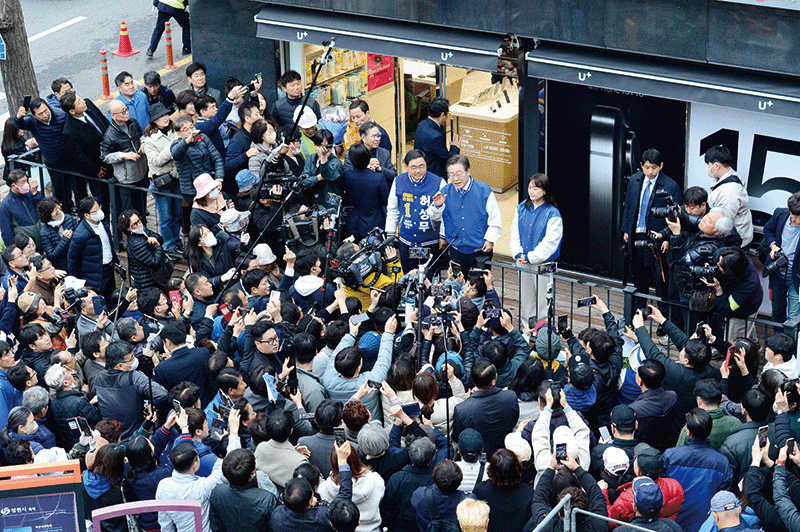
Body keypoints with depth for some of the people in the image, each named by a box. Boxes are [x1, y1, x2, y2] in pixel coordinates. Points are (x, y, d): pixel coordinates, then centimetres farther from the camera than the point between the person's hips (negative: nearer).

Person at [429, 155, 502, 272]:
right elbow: (435, 217, 12)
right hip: (456, 251, 3)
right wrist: (437, 206, -7)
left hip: (480, 250, -3)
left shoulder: (484, 190, -9)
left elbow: (495, 219, -3)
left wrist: (490, 240, -6)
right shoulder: (445, 191, -1)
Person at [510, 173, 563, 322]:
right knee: (525, 298, 13)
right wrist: (518, 253, -5)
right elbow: (515, 232, 8)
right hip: (522, 261, 5)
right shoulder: (522, 208, 5)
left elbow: (550, 242, -15)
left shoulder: (552, 214, -12)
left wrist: (531, 257, -16)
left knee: (541, 298, -2)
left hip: (542, 263, -5)